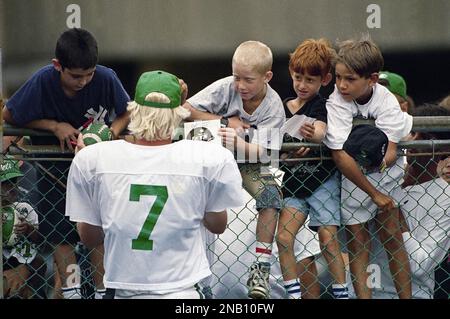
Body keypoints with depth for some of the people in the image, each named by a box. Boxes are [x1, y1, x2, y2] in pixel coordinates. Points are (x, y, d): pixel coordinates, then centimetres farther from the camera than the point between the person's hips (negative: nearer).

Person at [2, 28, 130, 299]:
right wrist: (55, 126, -21)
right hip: (54, 165, 0)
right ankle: (71, 291, 12)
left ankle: (102, 291, 15)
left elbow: (126, 113, -5)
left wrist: (110, 134, -26)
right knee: (60, 234, 3)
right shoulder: (42, 82, -26)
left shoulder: (106, 79, -24)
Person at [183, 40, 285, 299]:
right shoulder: (226, 88, -15)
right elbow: (186, 111, -13)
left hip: (249, 162, -1)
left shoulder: (273, 106, -16)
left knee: (271, 192, -27)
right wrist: (225, 121, -19)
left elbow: (262, 152, -25)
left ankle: (261, 267, -21)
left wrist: (239, 144, -47)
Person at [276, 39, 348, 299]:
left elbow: (322, 132, -31)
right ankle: (294, 294, -1)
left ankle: (342, 294, 3)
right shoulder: (283, 108, 5)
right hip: (294, 182, 5)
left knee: (328, 239, -7)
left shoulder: (320, 105, -10)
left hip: (323, 180, -5)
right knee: (284, 238, -7)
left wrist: (313, 134, -53)